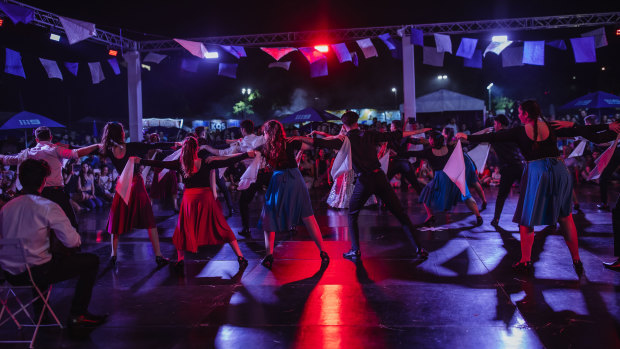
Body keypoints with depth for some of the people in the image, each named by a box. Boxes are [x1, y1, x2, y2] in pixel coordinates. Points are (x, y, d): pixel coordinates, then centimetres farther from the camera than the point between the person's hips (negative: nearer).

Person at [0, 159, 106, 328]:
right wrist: (77, 239, 9)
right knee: (91, 261, 5)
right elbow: (71, 241, -16)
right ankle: (77, 315, 6)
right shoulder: (48, 207, -15)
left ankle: (38, 302, 42)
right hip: (36, 273, -7)